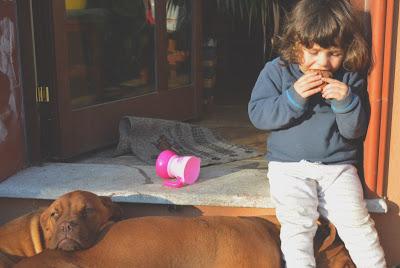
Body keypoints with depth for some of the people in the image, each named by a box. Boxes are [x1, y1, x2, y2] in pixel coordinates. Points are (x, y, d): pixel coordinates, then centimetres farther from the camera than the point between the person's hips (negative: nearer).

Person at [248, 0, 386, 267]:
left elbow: (355, 130, 0)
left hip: (338, 166, 1)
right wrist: (293, 98, -20)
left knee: (357, 220, -13)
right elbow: (257, 114, -7)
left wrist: (346, 100, -19)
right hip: (289, 165, -1)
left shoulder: (351, 79, 4)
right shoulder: (276, 70, 1)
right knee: (297, 223, -21)